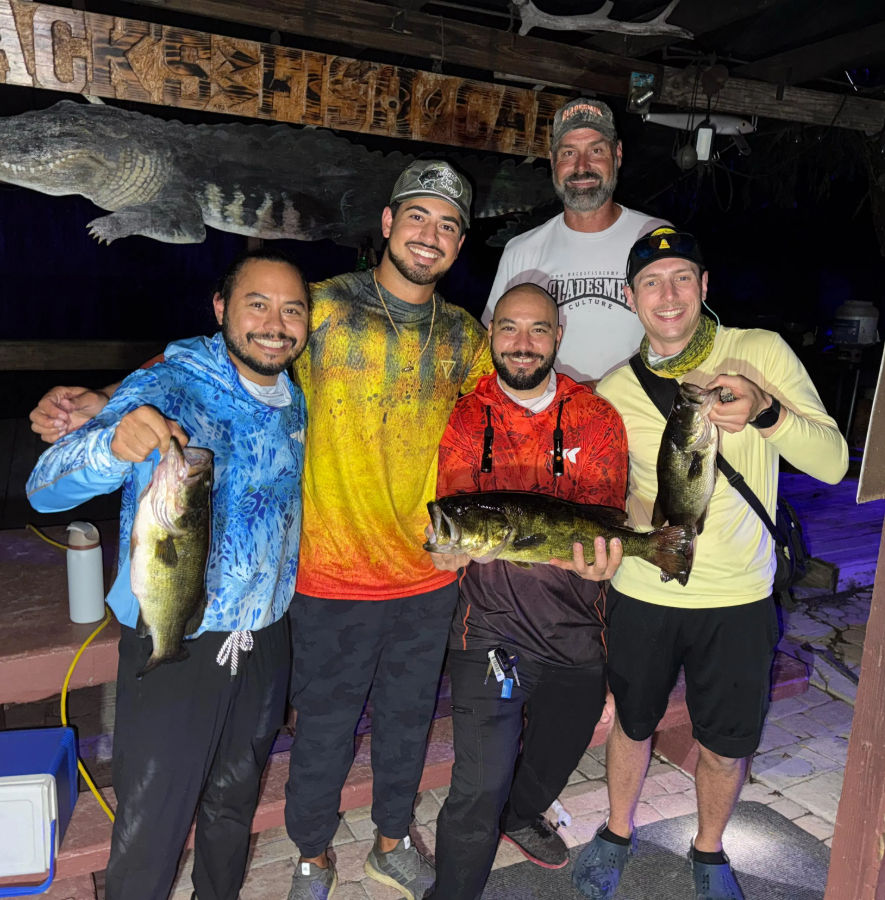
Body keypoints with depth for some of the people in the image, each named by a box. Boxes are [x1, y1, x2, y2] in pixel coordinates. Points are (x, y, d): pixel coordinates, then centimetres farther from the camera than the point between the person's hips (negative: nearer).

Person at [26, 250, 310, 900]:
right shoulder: (165, 389, -16)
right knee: (150, 830, 5)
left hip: (264, 640, 6)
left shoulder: (294, 402, 3)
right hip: (174, 646, -5)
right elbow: (46, 489, -27)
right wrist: (112, 443, -49)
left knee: (235, 802, 24)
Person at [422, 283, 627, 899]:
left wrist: (597, 556, -28)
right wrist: (454, 546, -30)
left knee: (562, 747, 27)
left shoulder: (596, 419, -1)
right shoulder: (465, 419, -3)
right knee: (479, 790, -6)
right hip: (491, 629, -3)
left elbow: (604, 516, -6)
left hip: (577, 631, 3)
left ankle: (523, 815, 59)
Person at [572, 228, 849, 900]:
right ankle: (618, 833, 47)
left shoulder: (761, 351, -9)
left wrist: (767, 412, -31)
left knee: (728, 744, 15)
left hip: (739, 599, -1)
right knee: (631, 722, 19)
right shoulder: (614, 392, -4)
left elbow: (833, 463, -14)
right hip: (642, 594, 1)